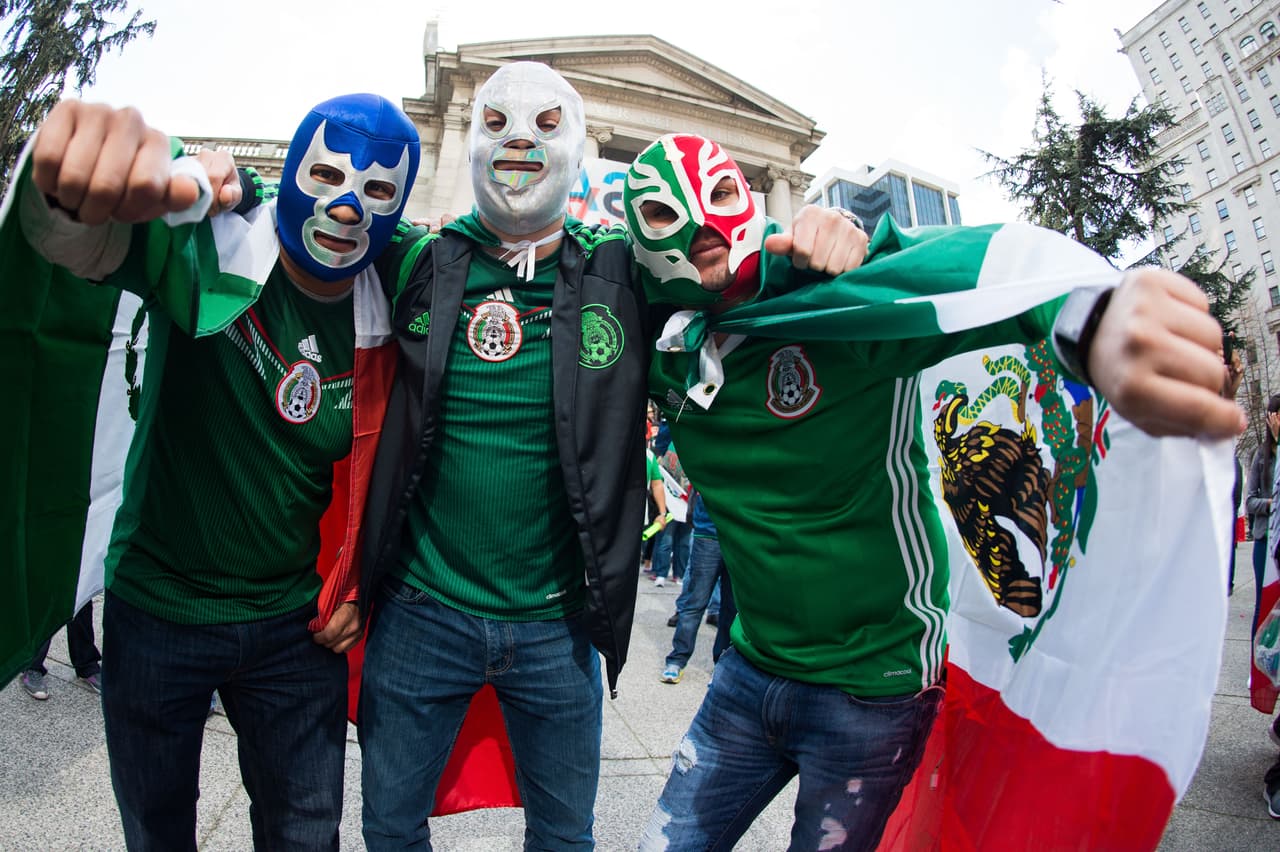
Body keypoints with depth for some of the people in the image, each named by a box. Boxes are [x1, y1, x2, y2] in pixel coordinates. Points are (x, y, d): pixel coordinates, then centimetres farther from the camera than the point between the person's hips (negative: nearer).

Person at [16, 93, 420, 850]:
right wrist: (75, 188, -57)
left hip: (296, 624, 2)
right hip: (156, 612, -1)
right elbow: (95, 242, -35)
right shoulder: (208, 254, -15)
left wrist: (357, 585, 0)